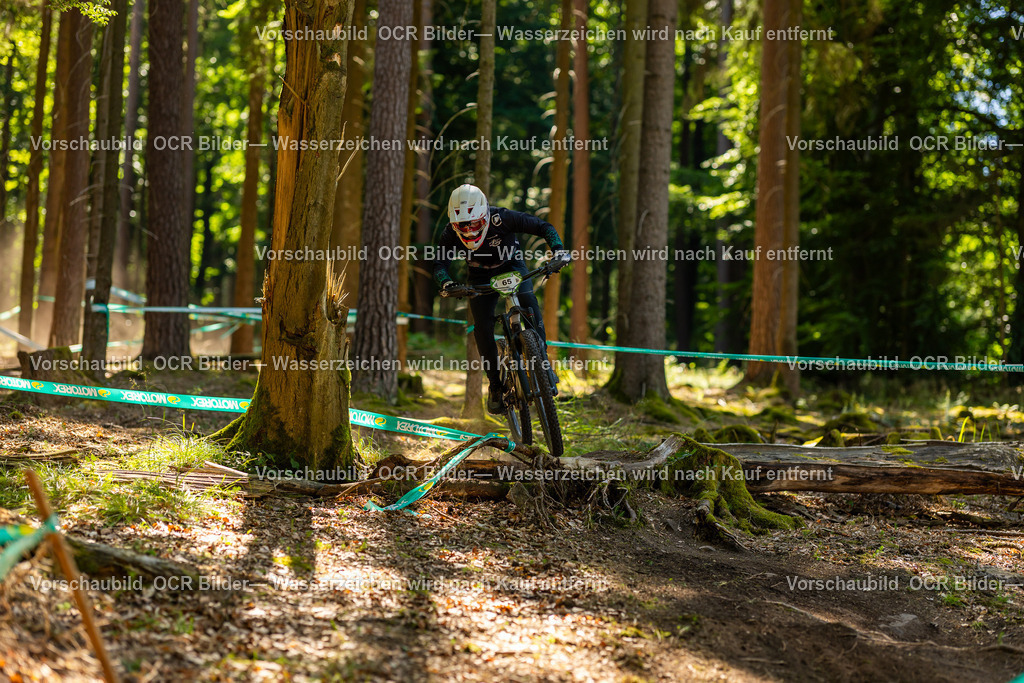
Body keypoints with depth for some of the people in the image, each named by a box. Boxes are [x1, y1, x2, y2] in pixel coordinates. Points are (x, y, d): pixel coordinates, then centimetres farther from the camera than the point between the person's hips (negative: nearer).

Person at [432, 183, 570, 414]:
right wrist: (447, 283, -52)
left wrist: (559, 251, -40)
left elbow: (544, 227, -25)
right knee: (482, 326, -15)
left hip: (512, 267, -1)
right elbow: (439, 265, -29)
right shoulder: (450, 233, -26)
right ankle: (495, 384, -2)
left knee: (528, 302, -28)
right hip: (481, 277, 2)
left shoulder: (502, 218, -31)